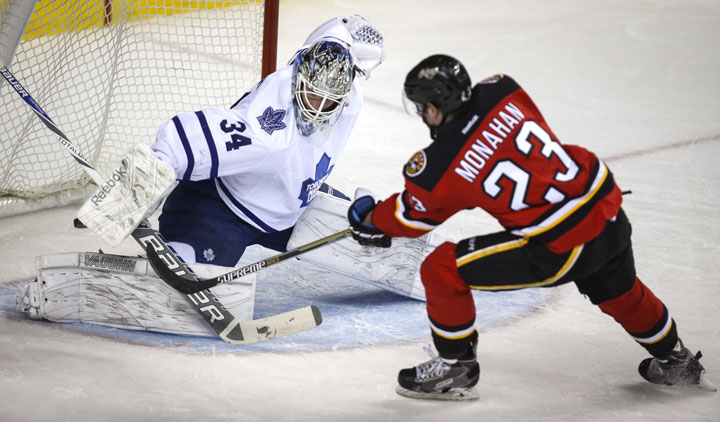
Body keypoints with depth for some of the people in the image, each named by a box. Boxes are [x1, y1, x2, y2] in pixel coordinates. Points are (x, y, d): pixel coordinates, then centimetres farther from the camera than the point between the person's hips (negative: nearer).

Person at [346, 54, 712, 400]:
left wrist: (368, 218, 27)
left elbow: (411, 218, 8)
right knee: (618, 291, 37)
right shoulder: (501, 92, 0)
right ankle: (675, 361, 58)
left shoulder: (438, 167, -12)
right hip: (610, 209, 7)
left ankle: (456, 368, 18)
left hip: (560, 249, -7)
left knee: (441, 269, 2)